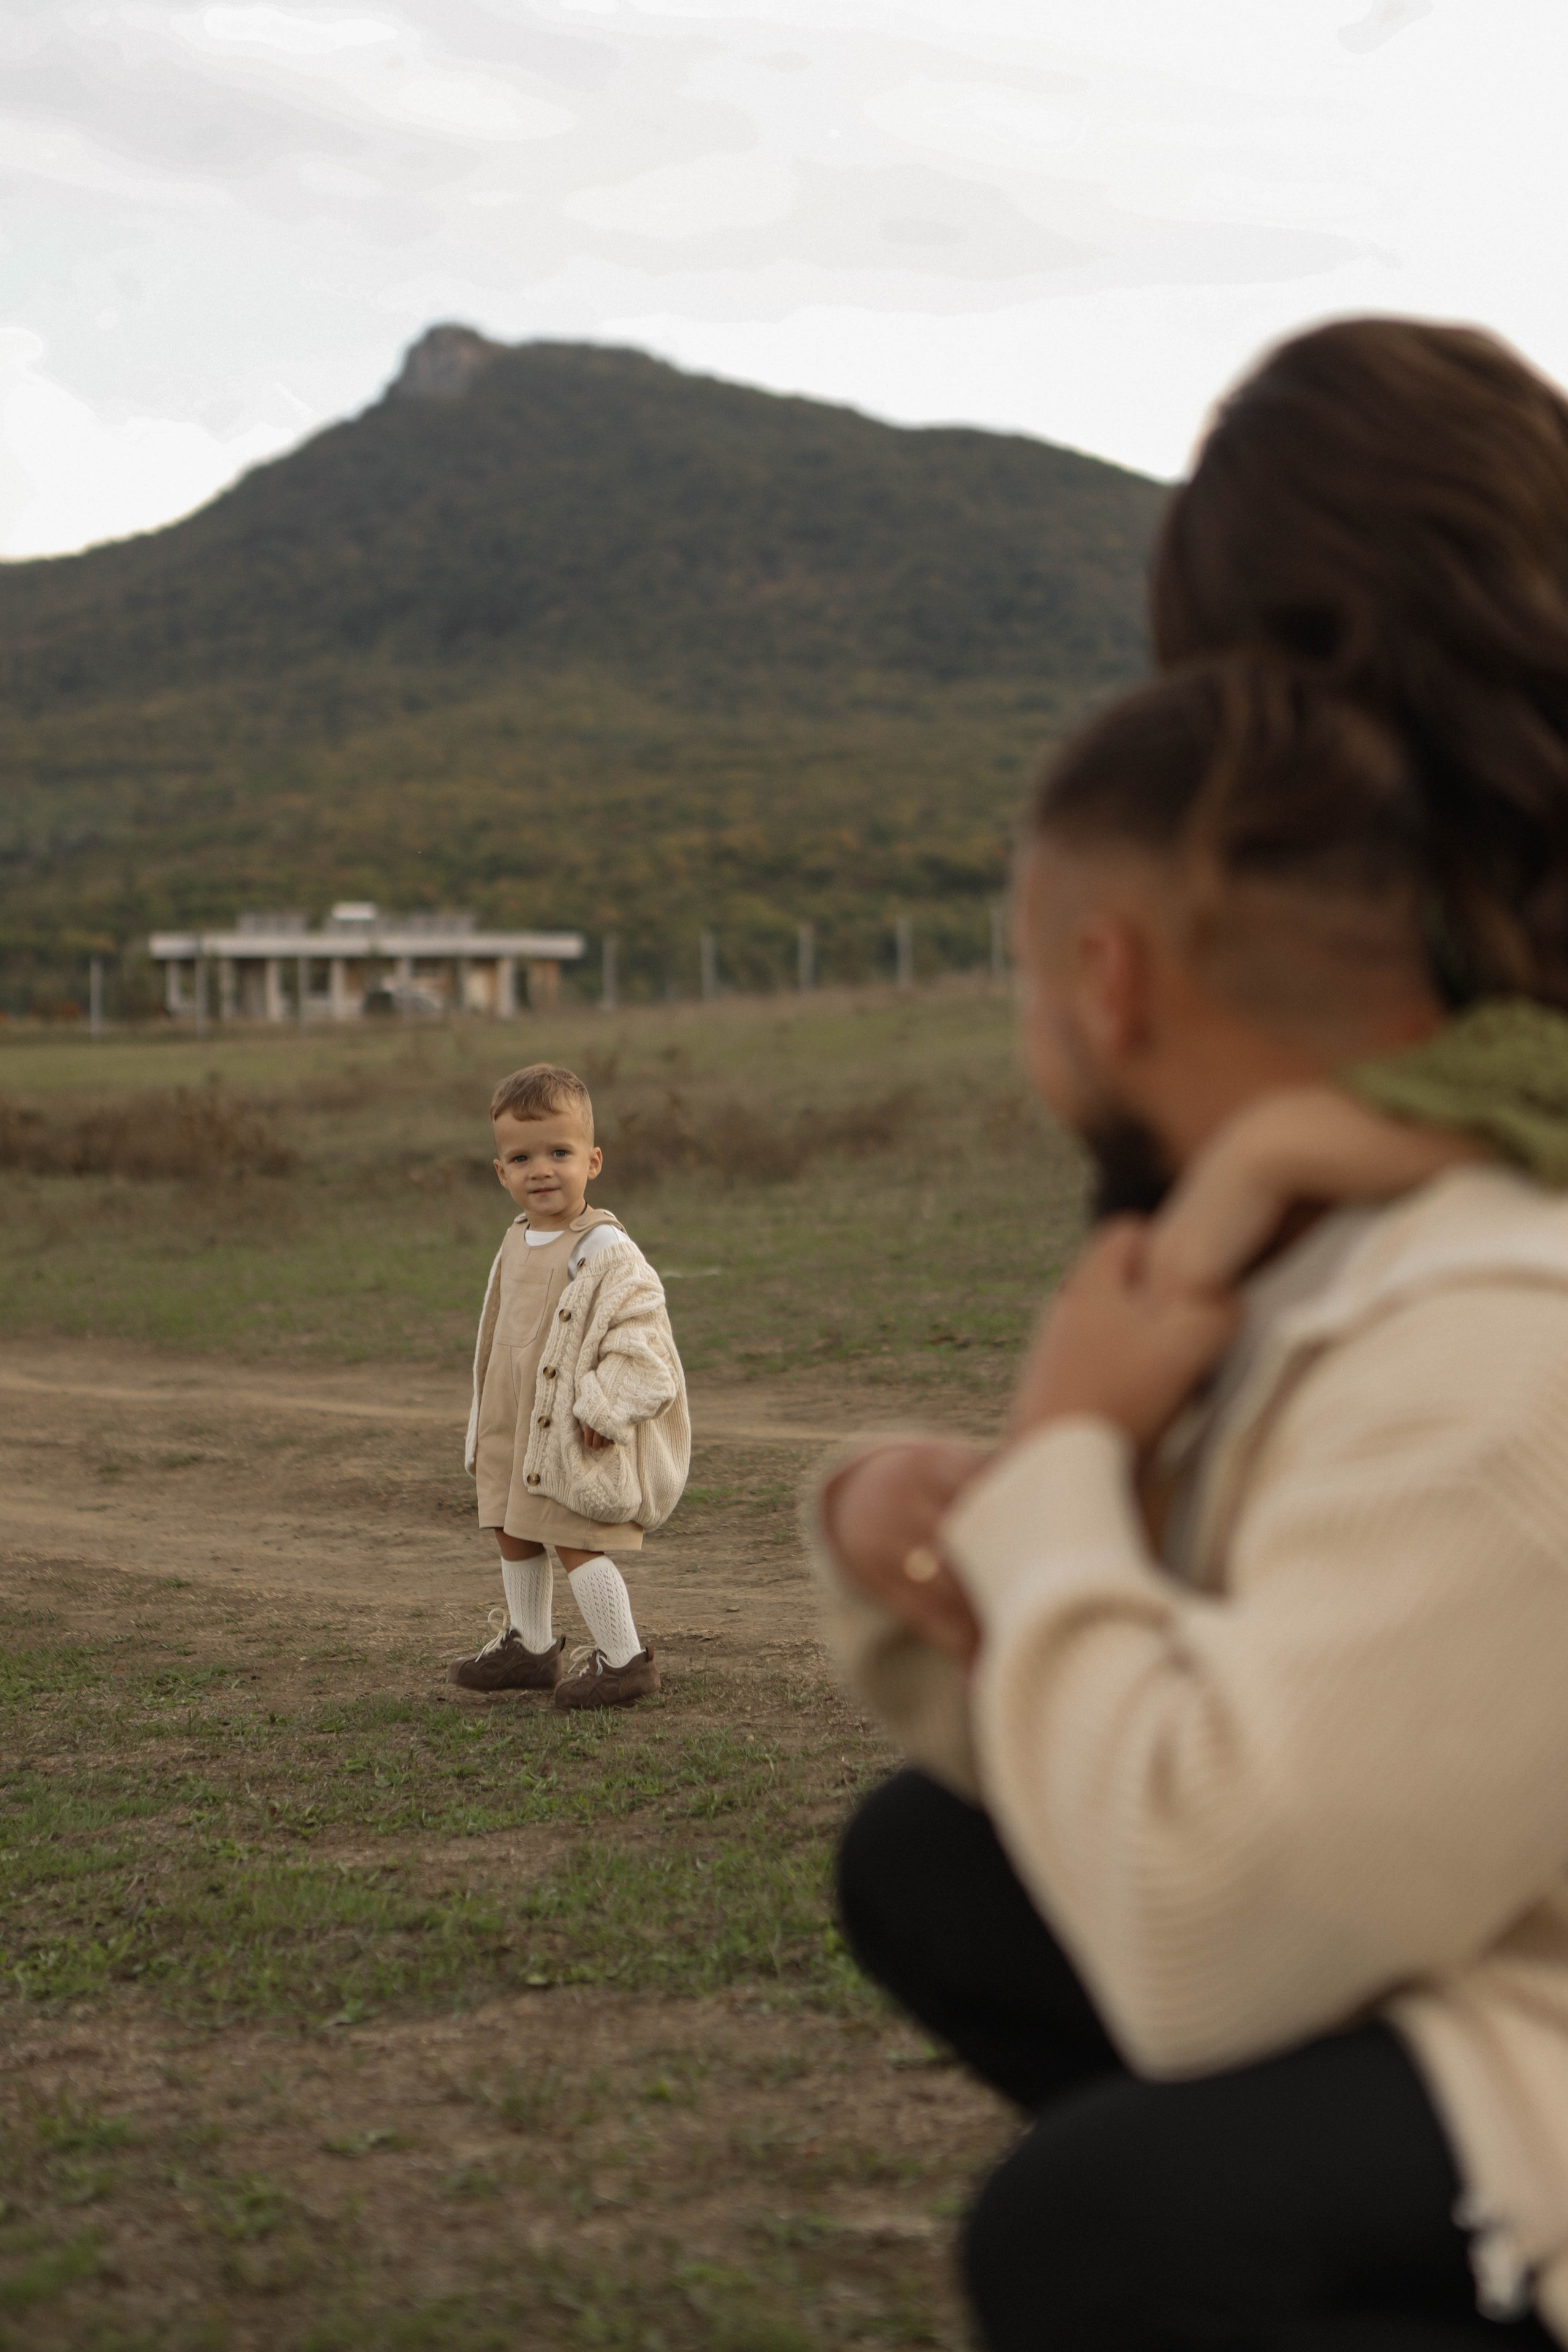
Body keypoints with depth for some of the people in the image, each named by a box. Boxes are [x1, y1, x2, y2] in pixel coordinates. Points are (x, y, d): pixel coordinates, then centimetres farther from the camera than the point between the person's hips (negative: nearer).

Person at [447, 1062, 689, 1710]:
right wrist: (488, 1423, 20)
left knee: (575, 1540, -8)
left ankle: (624, 1659, 4)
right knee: (514, 1534, 18)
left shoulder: (605, 1250, -18)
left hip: (577, 1432, -9)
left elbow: (638, 1333, -21)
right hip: (517, 1424, 9)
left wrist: (602, 1406, -24)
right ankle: (529, 1645, 35)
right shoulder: (516, 1245, 8)